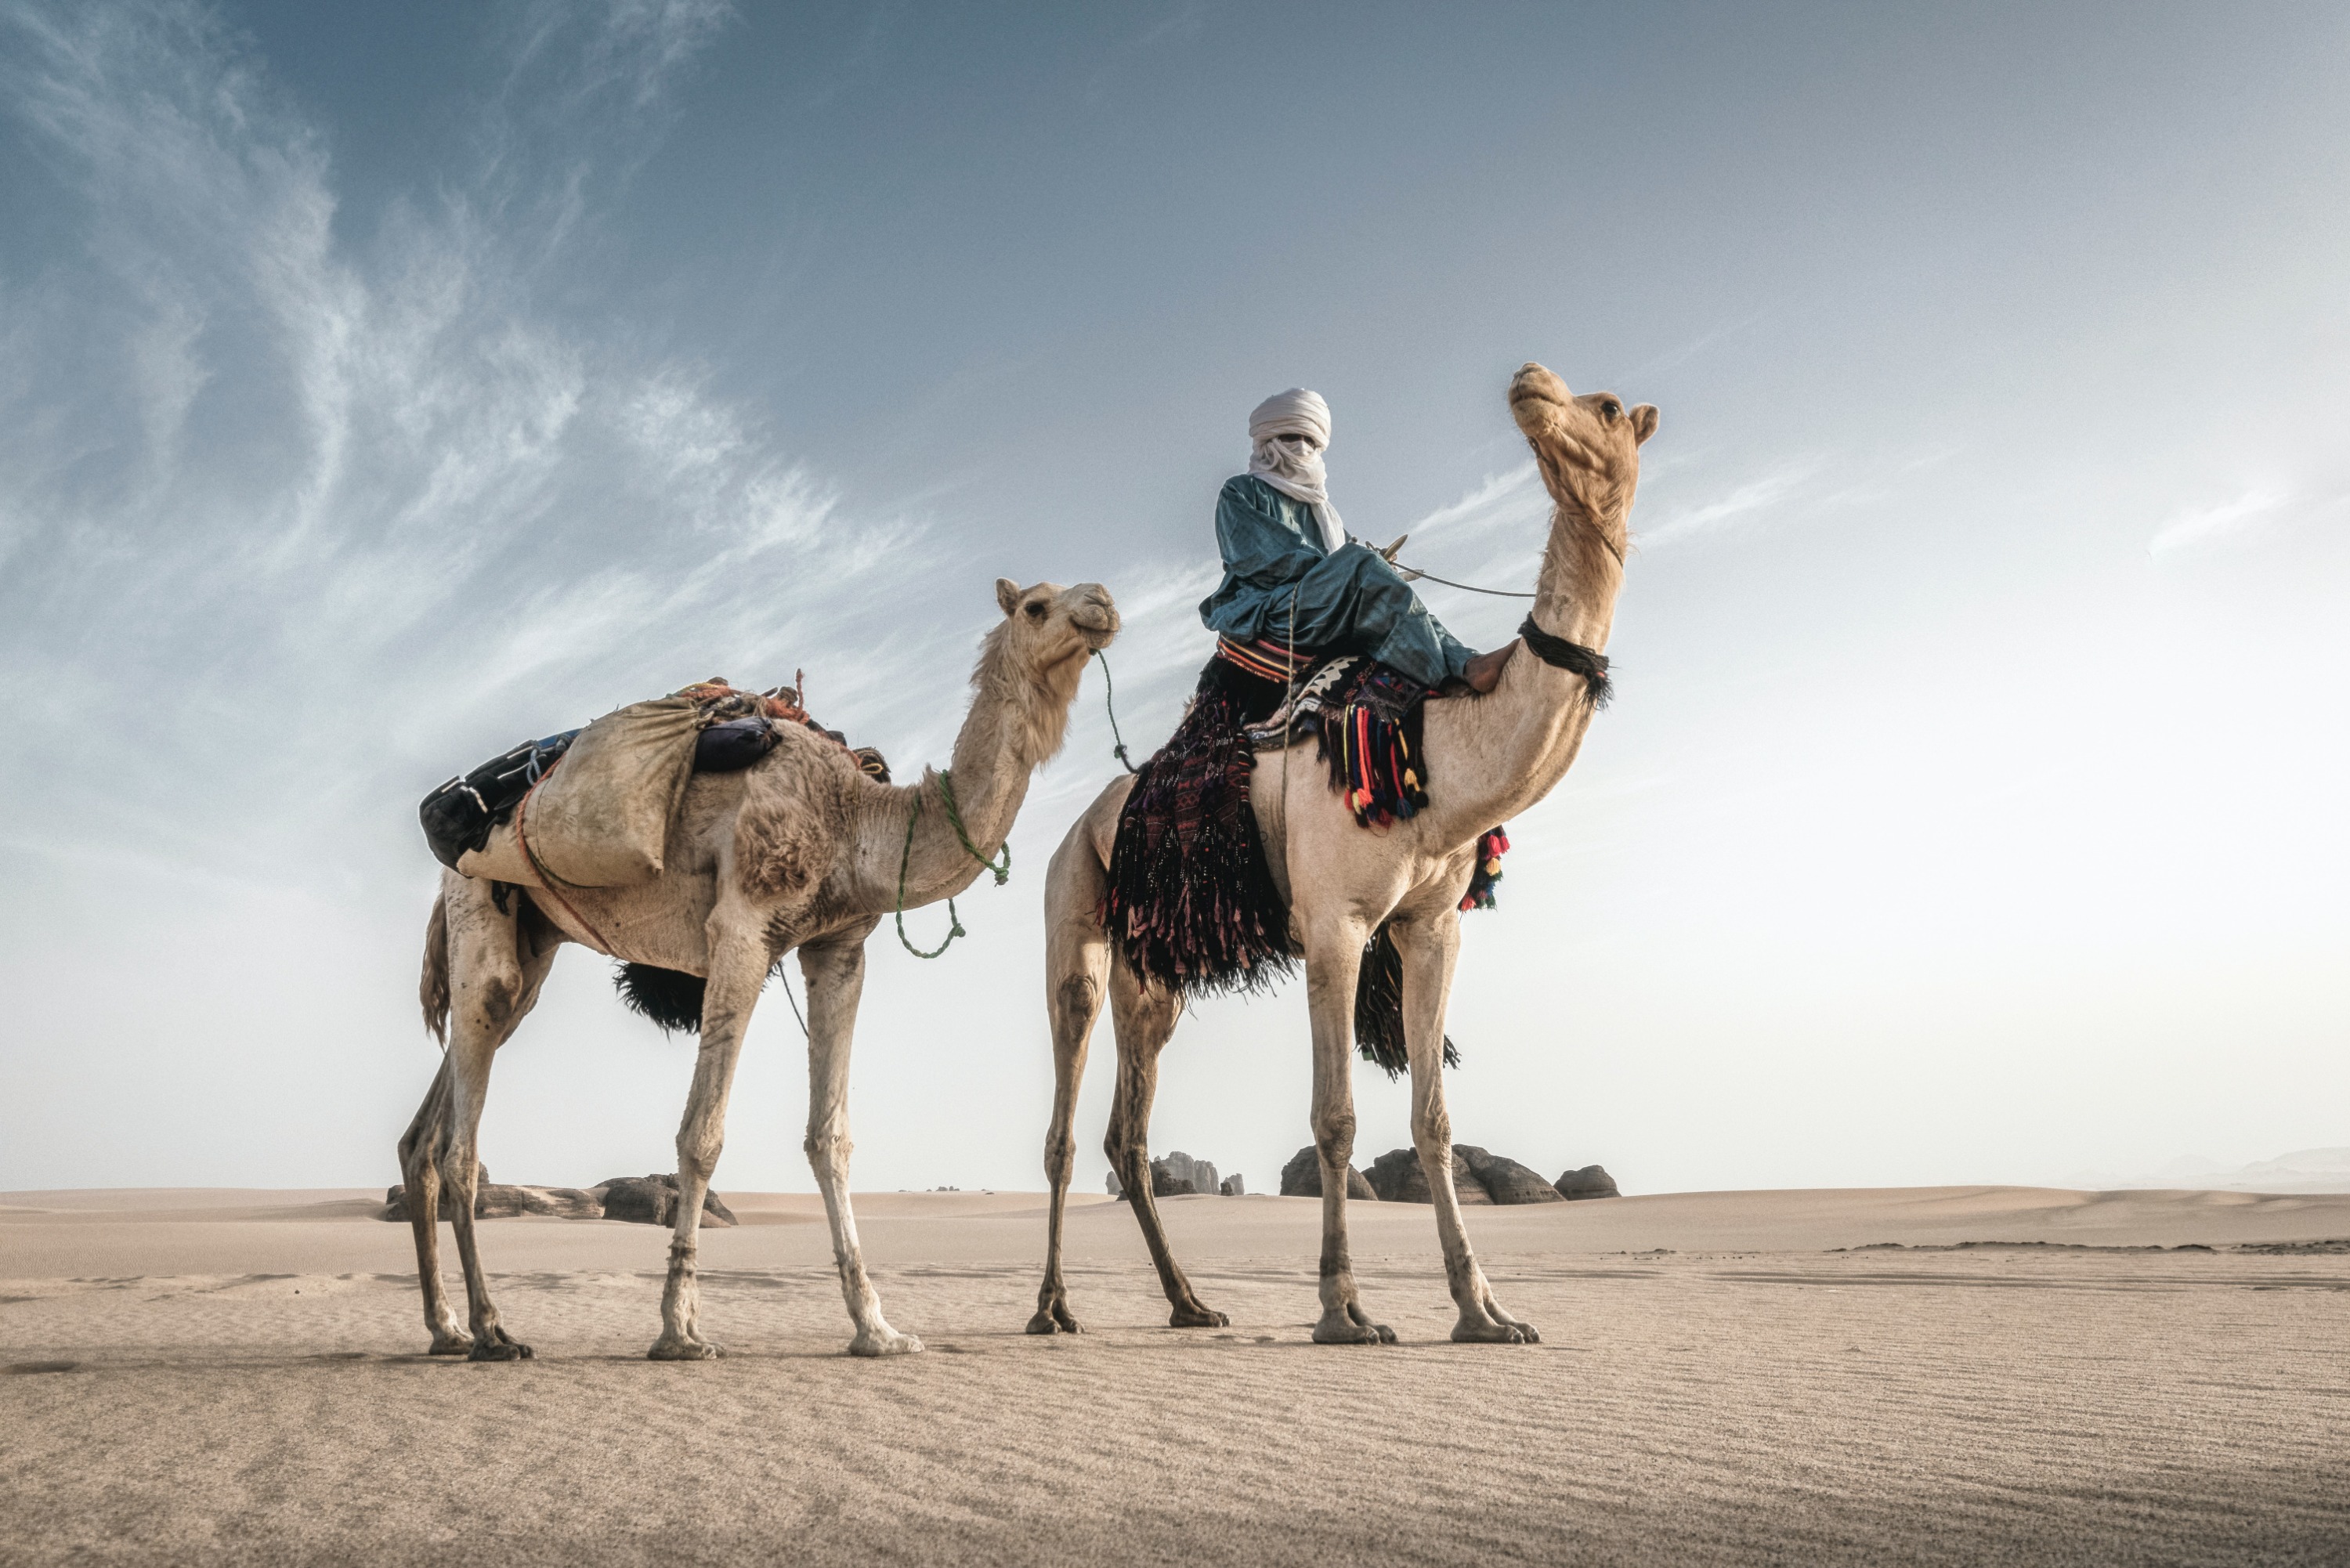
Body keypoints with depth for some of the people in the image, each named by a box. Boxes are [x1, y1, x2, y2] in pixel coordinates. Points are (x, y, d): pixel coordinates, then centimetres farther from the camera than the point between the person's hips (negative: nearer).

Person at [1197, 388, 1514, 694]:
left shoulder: (1321, 509, 30)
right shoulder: (1241, 493, 11)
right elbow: (1263, 558, -7)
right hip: (1260, 611, -6)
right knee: (1358, 561, -28)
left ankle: (1466, 663, -43)